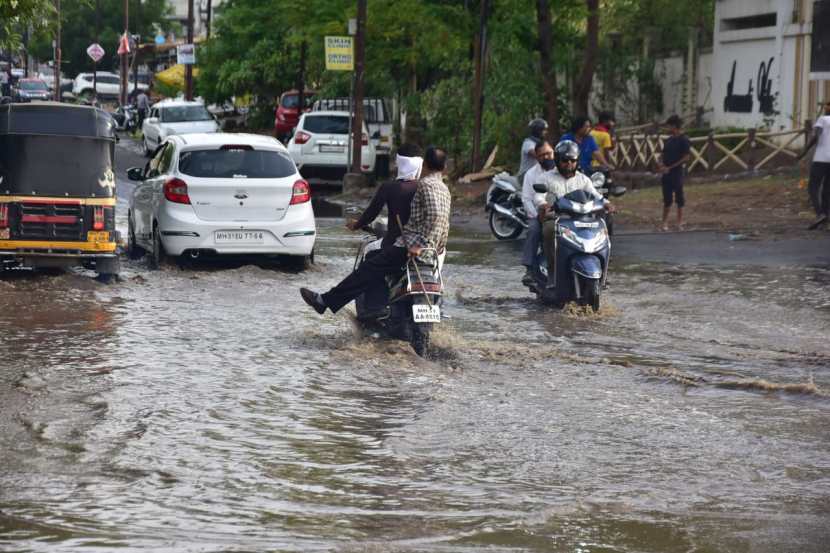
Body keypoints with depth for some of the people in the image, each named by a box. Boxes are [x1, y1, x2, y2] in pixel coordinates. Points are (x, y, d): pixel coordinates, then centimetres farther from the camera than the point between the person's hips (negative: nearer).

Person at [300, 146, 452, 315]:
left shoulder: (427, 184, -8)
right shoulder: (443, 188, 21)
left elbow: (435, 215, -23)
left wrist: (421, 245, -25)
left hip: (414, 242, -10)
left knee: (370, 268, -15)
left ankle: (326, 301, -23)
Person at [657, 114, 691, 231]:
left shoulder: (683, 140, -8)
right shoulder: (668, 140, 12)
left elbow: (686, 157, -12)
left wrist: (670, 167, -15)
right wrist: (662, 164, -3)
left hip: (677, 172, -6)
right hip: (666, 173, 6)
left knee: (679, 197, 3)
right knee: (667, 198, 8)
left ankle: (679, 222, 10)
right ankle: (665, 222, 13)